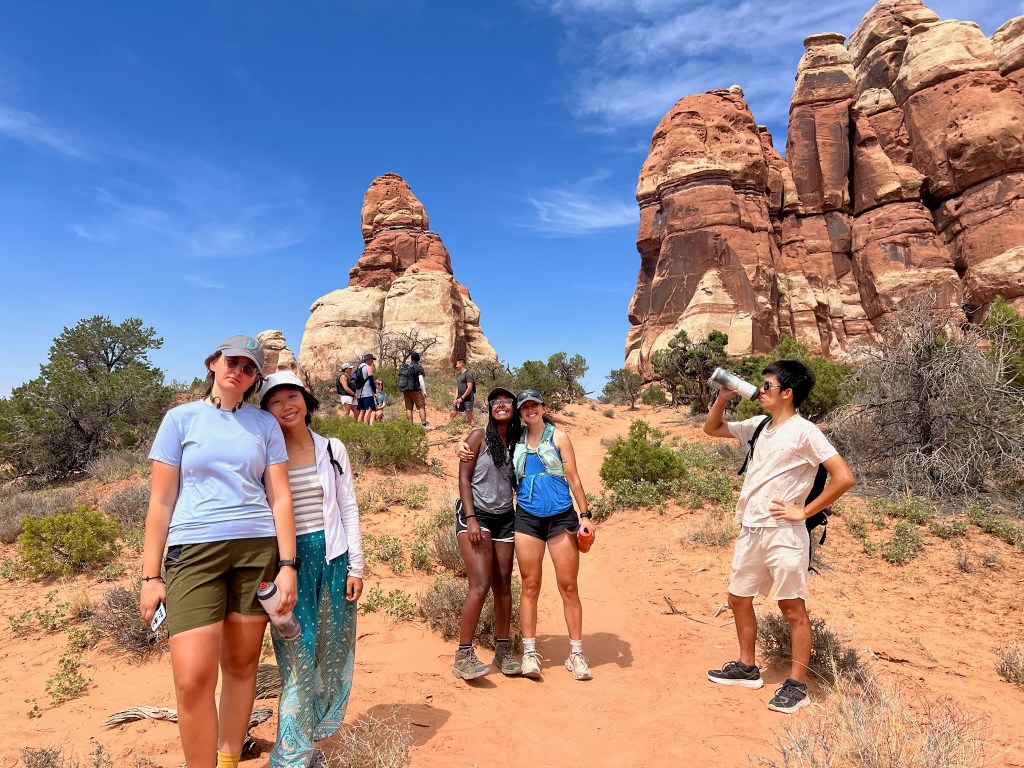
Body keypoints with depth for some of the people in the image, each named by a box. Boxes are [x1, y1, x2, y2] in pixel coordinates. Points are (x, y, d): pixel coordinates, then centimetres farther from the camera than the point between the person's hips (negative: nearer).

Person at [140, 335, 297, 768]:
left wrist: (287, 565, -1)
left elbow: (280, 497, 5)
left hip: (257, 549, 2)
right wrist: (151, 575, 0)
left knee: (241, 665, 8)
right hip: (194, 550, -1)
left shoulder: (265, 424, 8)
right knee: (193, 679, -9)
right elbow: (161, 501, 4)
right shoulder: (181, 419, 5)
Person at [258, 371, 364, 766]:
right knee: (298, 658, -1)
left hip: (333, 557, 2)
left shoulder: (333, 449, 5)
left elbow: (349, 510, 5)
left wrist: (356, 566, 1)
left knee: (333, 656, 9)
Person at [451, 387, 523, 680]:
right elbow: (464, 478, -8)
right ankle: (463, 656, -6)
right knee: (480, 584, -14)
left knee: (503, 585, 5)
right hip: (476, 514, -5)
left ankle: (503, 651, 17)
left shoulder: (515, 442, 9)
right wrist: (471, 518, -16)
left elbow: (515, 481, 14)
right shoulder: (478, 437, -4)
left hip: (505, 517, 5)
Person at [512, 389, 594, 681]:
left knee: (569, 586, 3)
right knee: (530, 586, 5)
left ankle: (576, 653, 14)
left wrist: (585, 515, -4)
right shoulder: (516, 441, 8)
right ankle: (529, 652, 16)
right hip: (527, 519, 2)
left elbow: (573, 478, 1)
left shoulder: (558, 437, 2)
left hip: (561, 518, -1)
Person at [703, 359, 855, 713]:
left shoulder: (804, 432, -12)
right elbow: (712, 428, 20)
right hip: (749, 531, 8)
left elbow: (843, 477, -17)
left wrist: (803, 511, -13)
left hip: (782, 534, -8)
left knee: (793, 608, 4)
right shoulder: (760, 425, 9)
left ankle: (797, 685, 17)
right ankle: (747, 667, 33)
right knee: (738, 599, 16)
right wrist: (723, 397, 3)